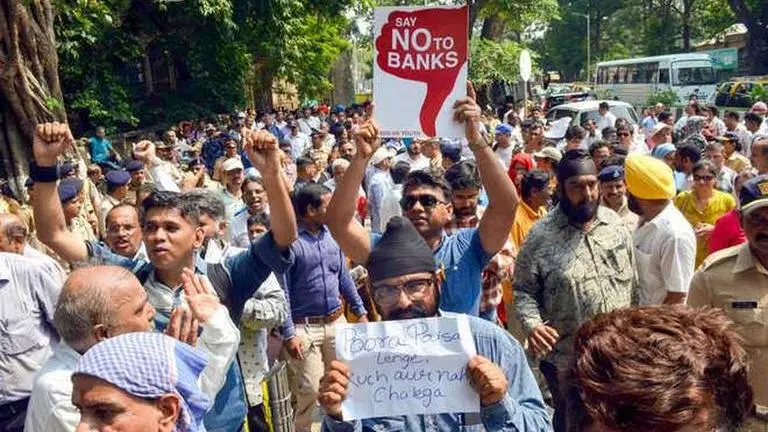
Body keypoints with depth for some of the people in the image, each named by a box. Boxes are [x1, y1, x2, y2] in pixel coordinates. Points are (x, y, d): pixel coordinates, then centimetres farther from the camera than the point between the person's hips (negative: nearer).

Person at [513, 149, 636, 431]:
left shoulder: (615, 223, 0)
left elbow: (632, 279, 9)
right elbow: (523, 289, -8)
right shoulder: (541, 235, -12)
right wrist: (532, 324, -25)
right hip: (567, 360, -3)